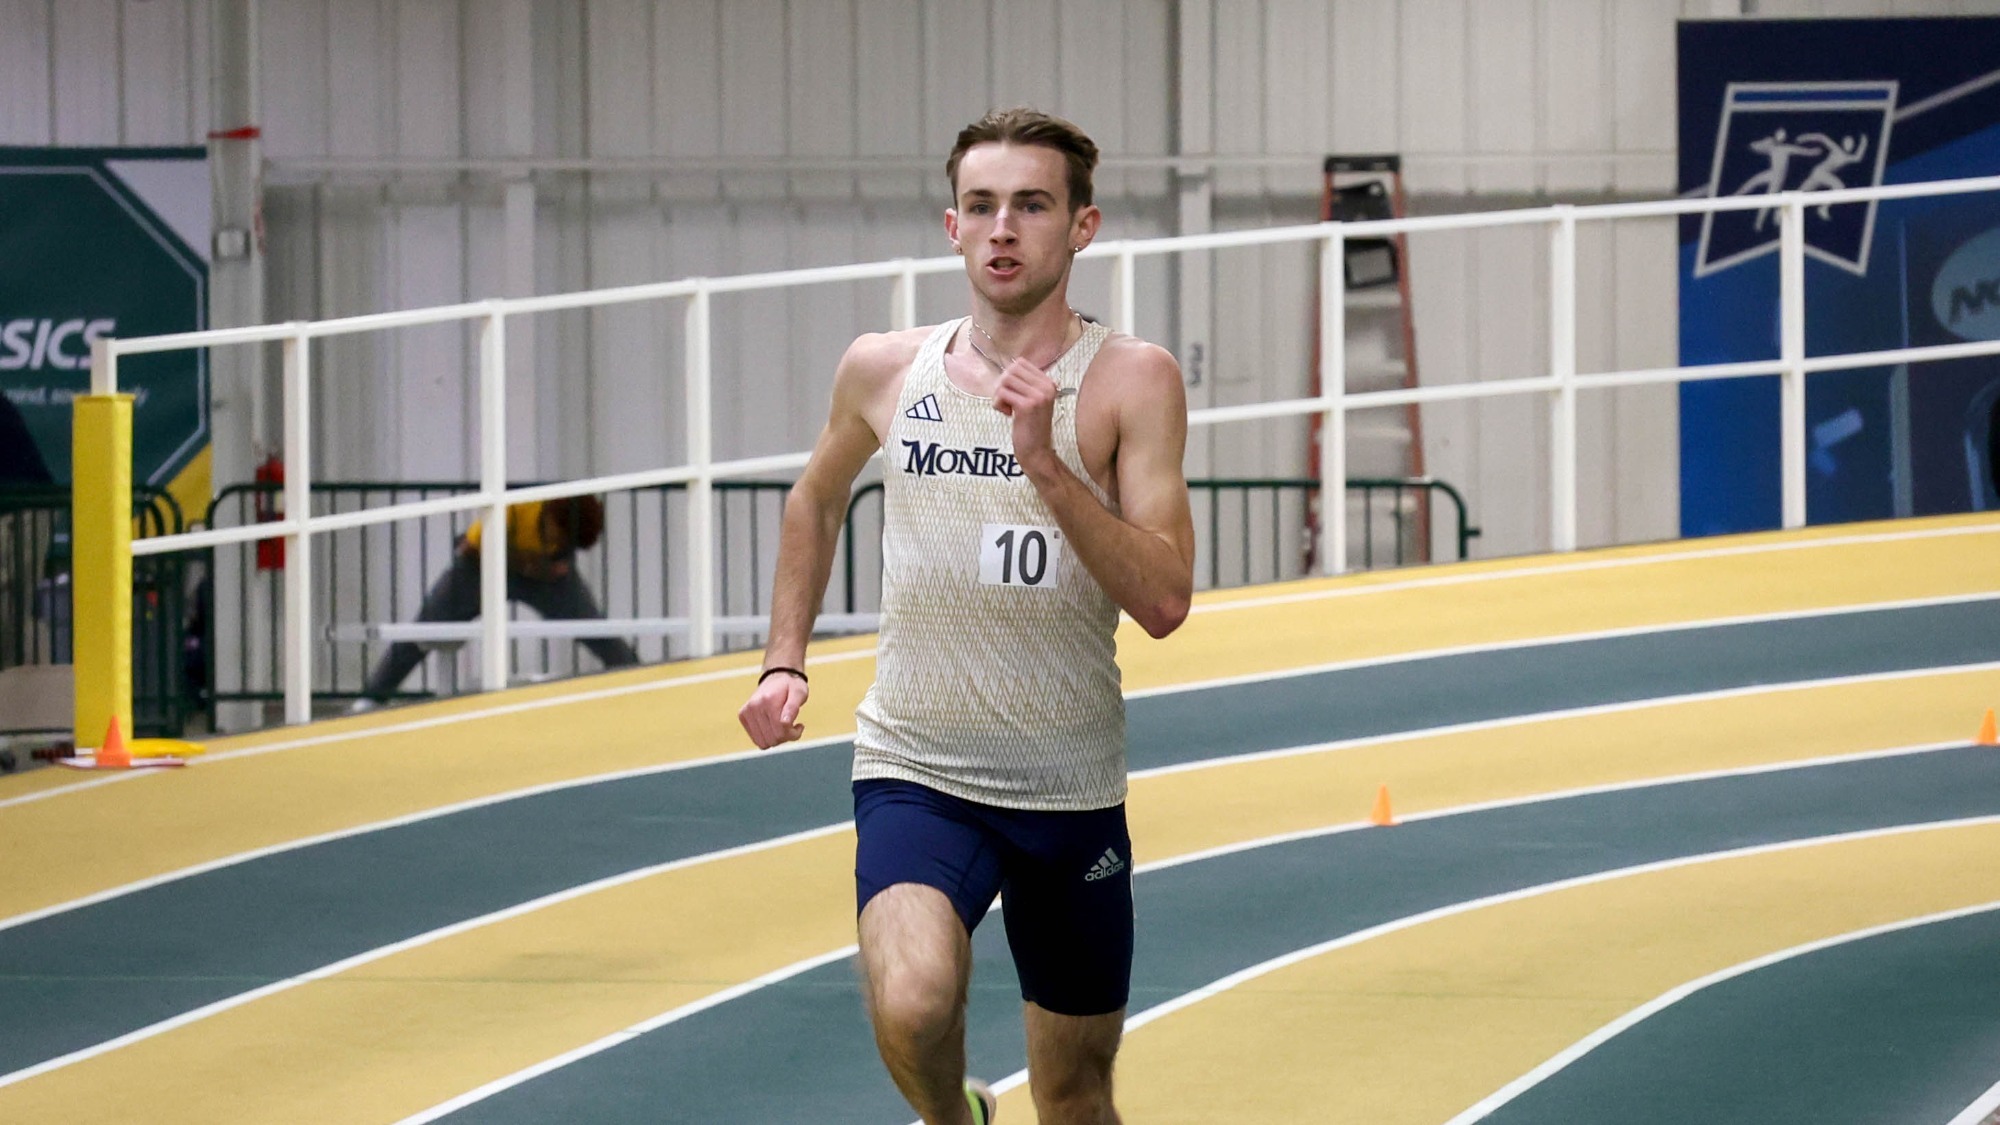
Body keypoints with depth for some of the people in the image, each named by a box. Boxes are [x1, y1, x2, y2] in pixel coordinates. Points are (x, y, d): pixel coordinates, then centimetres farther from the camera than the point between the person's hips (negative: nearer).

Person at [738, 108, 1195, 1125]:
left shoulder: (1131, 380, -7)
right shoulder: (884, 372, 1)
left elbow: (1163, 601, -15)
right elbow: (817, 501, 23)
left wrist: (1046, 464, -24)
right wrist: (783, 662, 14)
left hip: (1070, 791, 0)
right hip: (916, 773, 0)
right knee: (911, 1006, -28)